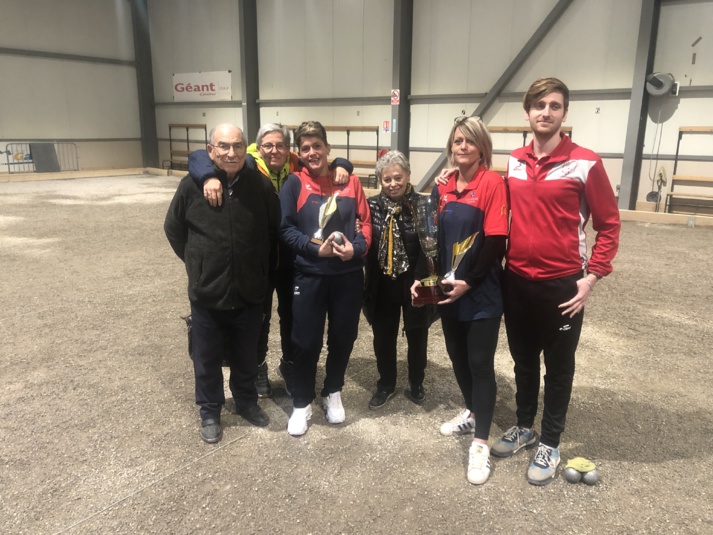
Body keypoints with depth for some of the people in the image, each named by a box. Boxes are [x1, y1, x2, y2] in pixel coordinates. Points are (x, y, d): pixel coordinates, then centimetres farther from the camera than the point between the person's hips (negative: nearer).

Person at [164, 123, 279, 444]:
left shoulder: (260, 185, -7)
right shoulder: (192, 185, -10)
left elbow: (274, 230, 6)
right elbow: (173, 229, 4)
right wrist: (196, 262, 6)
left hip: (249, 292, 1)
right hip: (207, 292, -1)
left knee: (246, 355, 19)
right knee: (207, 358, 15)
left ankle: (246, 401, 42)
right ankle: (210, 412, 36)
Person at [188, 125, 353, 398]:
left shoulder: (299, 166, -3)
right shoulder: (249, 166, -12)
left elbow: (333, 164, 10)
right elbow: (199, 157, -15)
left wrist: (340, 166, -14)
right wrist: (210, 177, -36)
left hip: (292, 258, 3)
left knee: (291, 313, 17)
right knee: (259, 315, 14)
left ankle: (290, 365, 40)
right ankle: (258, 368, 36)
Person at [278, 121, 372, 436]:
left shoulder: (349, 181, 5)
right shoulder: (294, 184, -2)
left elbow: (366, 221, 4)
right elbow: (285, 229, -6)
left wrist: (357, 248, -14)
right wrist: (316, 248, -18)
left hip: (349, 275, 2)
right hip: (309, 275, -2)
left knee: (343, 338, 13)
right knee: (306, 342, 4)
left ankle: (333, 393, 37)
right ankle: (302, 403, 25)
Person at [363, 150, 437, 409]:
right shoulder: (372, 205, -3)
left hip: (415, 284, -2)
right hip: (382, 285, 2)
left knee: (417, 336, 16)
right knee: (383, 337, 16)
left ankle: (416, 384, 38)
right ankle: (385, 385, 37)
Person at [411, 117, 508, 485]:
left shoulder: (492, 183, -11)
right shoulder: (444, 186, 7)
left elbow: (496, 241, -16)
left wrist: (469, 282, -18)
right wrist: (425, 277, 1)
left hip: (482, 293, -6)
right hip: (448, 289, 6)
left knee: (480, 363, 0)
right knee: (457, 355, 17)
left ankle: (480, 444, 10)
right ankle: (472, 413, 39)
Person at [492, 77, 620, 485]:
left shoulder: (585, 164, -10)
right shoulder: (513, 163, 4)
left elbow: (609, 225, -5)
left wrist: (592, 278, -10)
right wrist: (501, 264, 10)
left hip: (562, 284, -4)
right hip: (516, 281, 5)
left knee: (558, 367, 11)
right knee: (523, 360, 18)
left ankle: (550, 444, 28)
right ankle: (524, 428, 38)